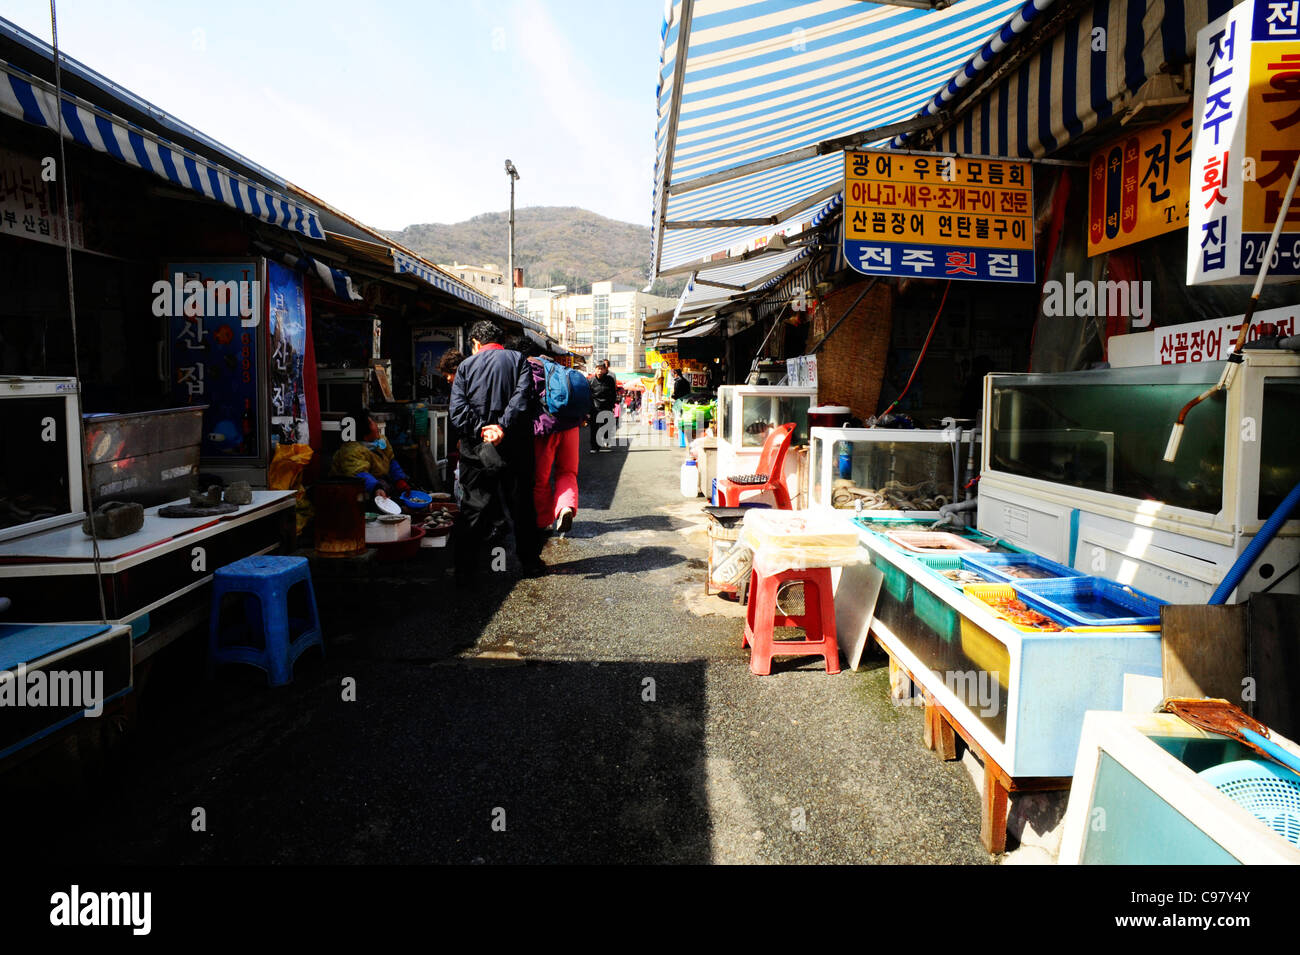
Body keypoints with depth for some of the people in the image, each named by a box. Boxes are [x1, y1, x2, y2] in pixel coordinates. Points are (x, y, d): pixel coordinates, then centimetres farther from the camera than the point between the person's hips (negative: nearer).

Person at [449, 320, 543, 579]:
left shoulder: (466, 365, 6)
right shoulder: (518, 360, 5)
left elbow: (457, 409, -8)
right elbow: (522, 396, -14)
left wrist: (481, 430, -14)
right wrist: (503, 427, -21)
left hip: (476, 447, 0)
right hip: (514, 446, 0)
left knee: (473, 508, 6)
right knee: (522, 505, 11)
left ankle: (466, 569, 6)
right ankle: (531, 563, 21)